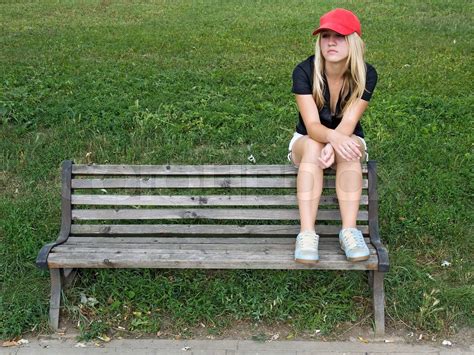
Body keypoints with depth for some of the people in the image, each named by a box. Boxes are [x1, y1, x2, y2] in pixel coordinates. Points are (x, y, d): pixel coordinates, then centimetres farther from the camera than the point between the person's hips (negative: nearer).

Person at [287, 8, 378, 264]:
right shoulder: (304, 71, -20)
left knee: (349, 149, -35)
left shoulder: (366, 74, -16)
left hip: (349, 140, 1)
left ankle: (349, 231, -39)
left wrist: (333, 146, -47)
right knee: (313, 146, -36)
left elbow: (349, 122, -25)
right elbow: (312, 125, -28)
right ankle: (307, 234, -44)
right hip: (306, 141, -1)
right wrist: (334, 138, -51)